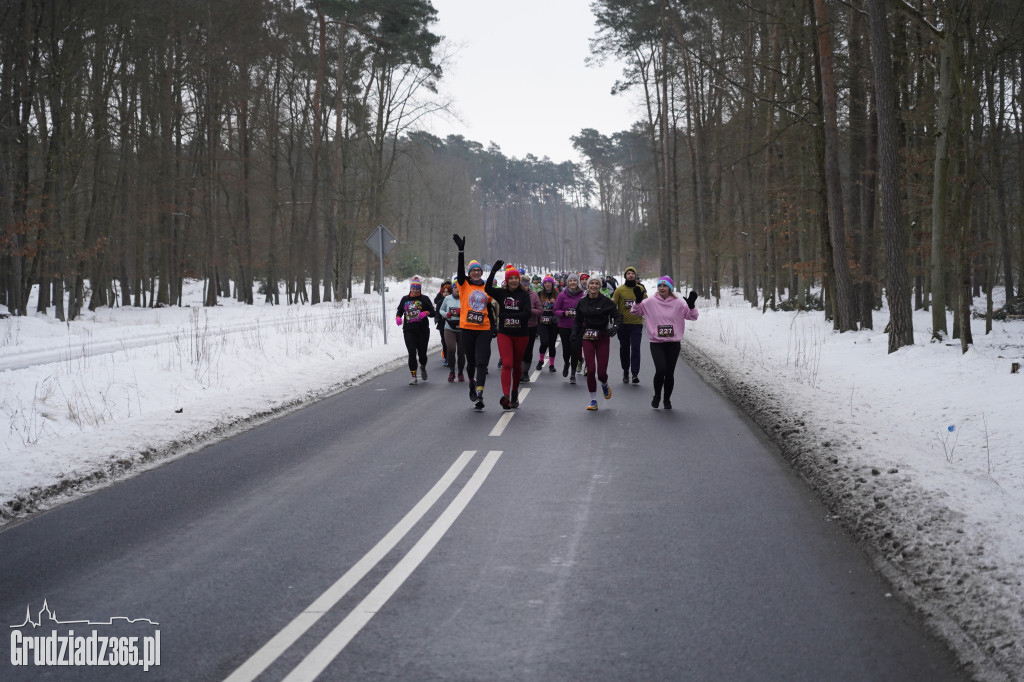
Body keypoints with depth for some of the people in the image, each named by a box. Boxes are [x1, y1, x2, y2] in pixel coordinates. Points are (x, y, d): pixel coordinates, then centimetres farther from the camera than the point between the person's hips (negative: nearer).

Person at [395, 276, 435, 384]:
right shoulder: (405, 299, 12)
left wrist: (426, 313, -18)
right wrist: (398, 317, -2)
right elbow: (399, 311, 20)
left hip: (423, 330, -1)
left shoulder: (424, 299, 5)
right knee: (412, 353, -10)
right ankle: (414, 377, -6)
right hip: (409, 331, 1)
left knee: (422, 352, 2)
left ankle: (423, 367, 36)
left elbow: (433, 312, 3)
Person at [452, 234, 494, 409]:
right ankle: (472, 383, 38)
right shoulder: (464, 285, 3)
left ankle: (479, 395, -15)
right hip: (467, 329, -1)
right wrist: (461, 250, -24)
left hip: (484, 330, 1)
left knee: (481, 362, -9)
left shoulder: (486, 289, 11)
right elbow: (460, 270, -14)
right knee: (471, 361, 11)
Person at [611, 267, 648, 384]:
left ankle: (635, 373, -13)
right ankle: (625, 371, 24)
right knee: (624, 349, 9)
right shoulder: (619, 290, 2)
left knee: (635, 348, -11)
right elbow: (613, 305, 2)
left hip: (637, 323, -1)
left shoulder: (640, 289, 4)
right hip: (623, 324, 1)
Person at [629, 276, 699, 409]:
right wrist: (638, 301, -10)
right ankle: (657, 395, 9)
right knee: (661, 370, -17)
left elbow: (692, 316, 0)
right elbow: (636, 311, 7)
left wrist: (691, 305, -18)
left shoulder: (678, 303, 0)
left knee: (670, 373, 6)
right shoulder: (650, 302, 0)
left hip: (673, 343, 1)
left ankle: (667, 399, 27)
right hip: (656, 343, -1)